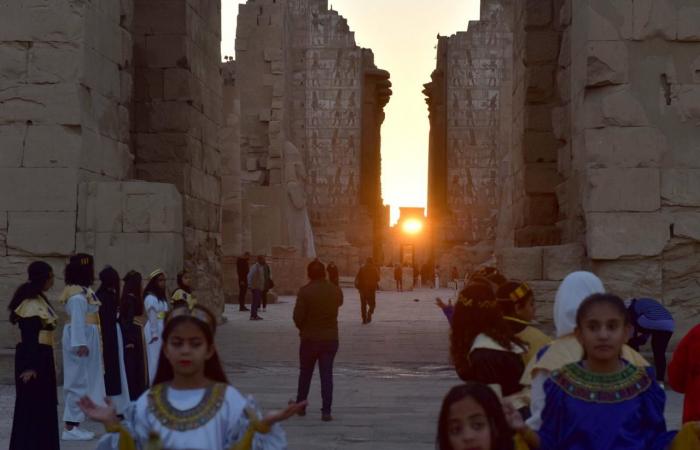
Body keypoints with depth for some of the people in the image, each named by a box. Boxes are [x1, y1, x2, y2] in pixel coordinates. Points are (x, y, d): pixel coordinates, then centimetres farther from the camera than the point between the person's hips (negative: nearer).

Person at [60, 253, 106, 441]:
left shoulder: (83, 290, 15)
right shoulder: (77, 293, -16)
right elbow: (77, 319, -22)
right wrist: (80, 343, -27)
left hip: (86, 338, 10)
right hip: (81, 339, -10)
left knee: (81, 381, 11)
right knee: (79, 381, -8)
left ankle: (73, 424, 15)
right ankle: (70, 427, -6)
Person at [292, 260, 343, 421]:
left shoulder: (305, 291, -15)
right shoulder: (335, 291, -3)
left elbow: (298, 316, -15)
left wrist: (303, 329, 5)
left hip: (310, 338, -2)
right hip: (331, 338, 2)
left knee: (305, 374, 16)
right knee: (326, 375, 3)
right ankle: (326, 411, -3)